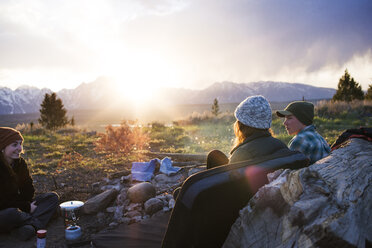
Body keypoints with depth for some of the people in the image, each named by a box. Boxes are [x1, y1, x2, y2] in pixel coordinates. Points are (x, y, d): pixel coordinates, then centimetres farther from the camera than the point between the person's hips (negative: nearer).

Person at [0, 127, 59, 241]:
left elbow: (28, 188, 9)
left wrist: (28, 203, -10)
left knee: (53, 197, -6)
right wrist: (27, 207, -16)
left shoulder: (20, 162, 2)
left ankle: (29, 227, -28)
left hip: (18, 205, 8)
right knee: (12, 214, -42)